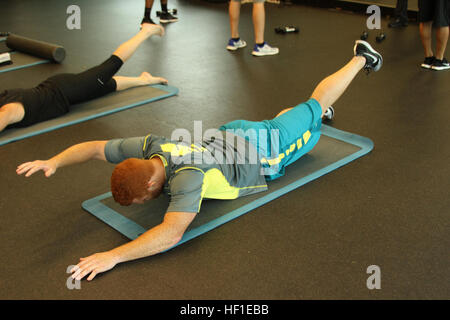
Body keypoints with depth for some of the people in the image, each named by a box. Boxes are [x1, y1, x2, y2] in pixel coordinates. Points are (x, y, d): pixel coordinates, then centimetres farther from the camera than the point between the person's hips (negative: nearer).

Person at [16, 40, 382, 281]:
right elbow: (95, 147, -14)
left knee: (313, 109, 17)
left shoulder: (187, 176, -44)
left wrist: (113, 256, -57)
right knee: (278, 118, 36)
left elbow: (173, 233, -55)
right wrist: (54, 162, -29)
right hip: (232, 133, 4)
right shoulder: (150, 146, -23)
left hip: (265, 155, -4)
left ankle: (360, 57, 37)